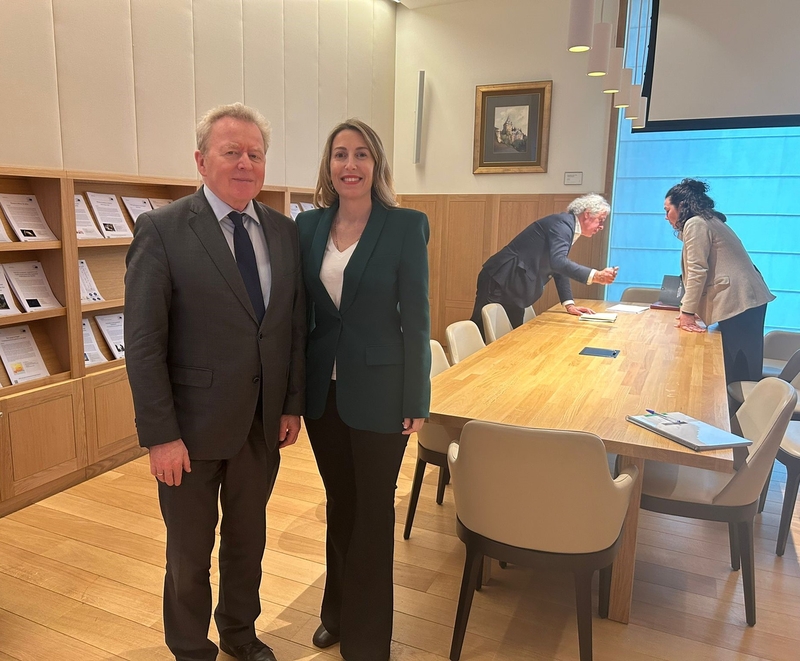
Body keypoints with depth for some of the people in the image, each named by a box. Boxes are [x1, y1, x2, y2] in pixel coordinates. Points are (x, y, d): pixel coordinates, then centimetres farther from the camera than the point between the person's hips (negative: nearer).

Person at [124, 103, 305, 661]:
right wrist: (161, 434, -15)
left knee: (248, 538, 22)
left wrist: (293, 404, 3)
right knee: (190, 554, 16)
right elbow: (143, 343, -14)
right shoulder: (163, 230, -12)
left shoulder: (284, 231, 2)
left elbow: (296, 324, 6)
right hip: (193, 427, -4)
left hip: (264, 425, 4)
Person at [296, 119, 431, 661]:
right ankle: (338, 611, 43)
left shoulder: (405, 225, -8)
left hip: (377, 391, -4)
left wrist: (416, 401, -9)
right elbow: (300, 309, 6)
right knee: (339, 504, 20)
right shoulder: (309, 225, 3)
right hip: (322, 389, 4)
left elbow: (416, 317, -8)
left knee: (373, 511, 11)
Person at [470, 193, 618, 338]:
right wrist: (595, 276, -37)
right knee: (485, 336, -7)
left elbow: (560, 268, 18)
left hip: (514, 288, 11)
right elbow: (557, 262, -31)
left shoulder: (568, 228, 16)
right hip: (501, 282, -11)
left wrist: (569, 304, 10)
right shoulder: (562, 223, -15)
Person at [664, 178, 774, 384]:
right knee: (742, 371, 9)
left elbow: (697, 271, -14)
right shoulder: (708, 221, 24)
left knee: (735, 373, -7)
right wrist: (689, 309, 21)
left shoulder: (695, 223, -7)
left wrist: (687, 312, -11)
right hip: (747, 299, 10)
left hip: (737, 302, -10)